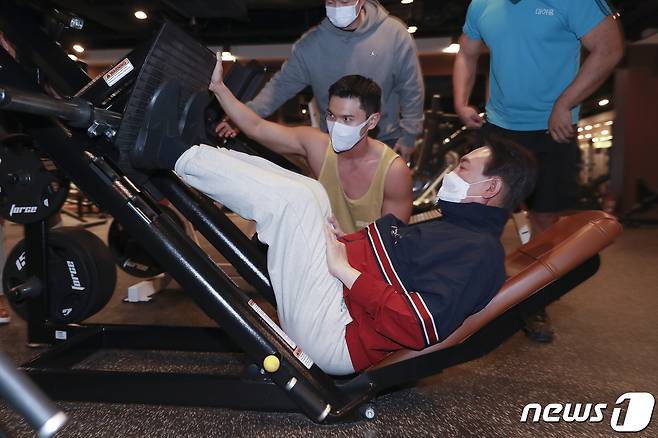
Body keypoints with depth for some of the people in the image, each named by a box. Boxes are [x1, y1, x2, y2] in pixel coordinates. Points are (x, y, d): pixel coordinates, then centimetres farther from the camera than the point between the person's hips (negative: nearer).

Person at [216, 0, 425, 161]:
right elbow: (282, 84, -8)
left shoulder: (394, 33, -12)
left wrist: (408, 136, -5)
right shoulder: (310, 43, -10)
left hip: (385, 142, 0)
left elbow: (411, 89, -6)